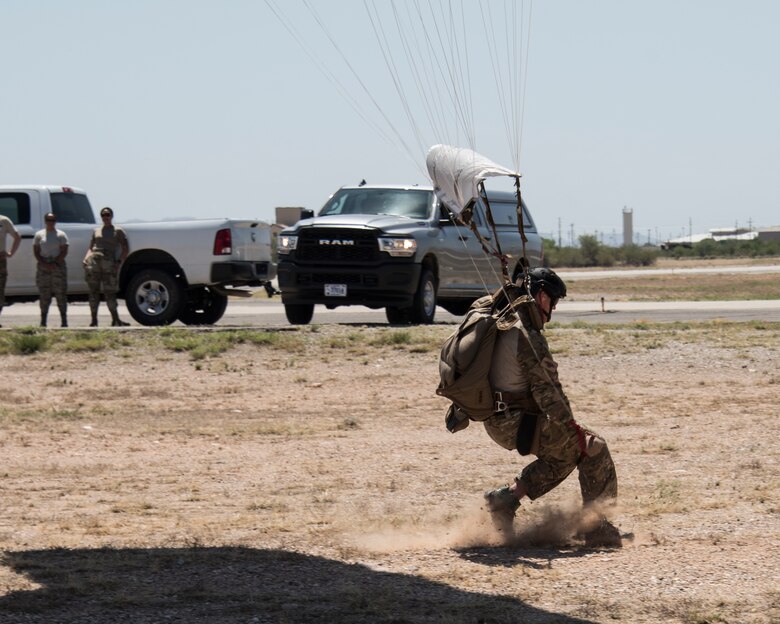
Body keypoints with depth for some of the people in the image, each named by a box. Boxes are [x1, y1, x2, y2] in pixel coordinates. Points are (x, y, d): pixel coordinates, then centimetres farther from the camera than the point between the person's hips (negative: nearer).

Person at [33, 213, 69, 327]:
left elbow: (64, 251, -1)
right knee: (44, 295, 0)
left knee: (61, 294, -4)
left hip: (58, 265, -2)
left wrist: (55, 263, -13)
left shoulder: (61, 235, 5)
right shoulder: (39, 235, 11)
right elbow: (36, 251, 7)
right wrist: (43, 263, -9)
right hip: (43, 266, 2)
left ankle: (64, 320, -3)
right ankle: (43, 321, 1)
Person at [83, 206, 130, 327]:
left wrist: (119, 262, -6)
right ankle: (94, 320, 1)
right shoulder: (96, 231, 24)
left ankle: (115, 320, -4)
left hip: (109, 262, -3)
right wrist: (86, 258, 4)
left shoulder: (118, 231, 13)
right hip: (93, 260, 3)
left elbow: (126, 249, 8)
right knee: (93, 291, -1)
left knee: (110, 292, -6)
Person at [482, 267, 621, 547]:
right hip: (518, 424, -10)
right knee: (593, 448, -2)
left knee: (565, 452, 21)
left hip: (496, 421, 10)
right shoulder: (528, 337, -20)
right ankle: (597, 528, -1)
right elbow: (545, 389, -22)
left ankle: (506, 497, 13)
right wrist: (572, 426, -18)